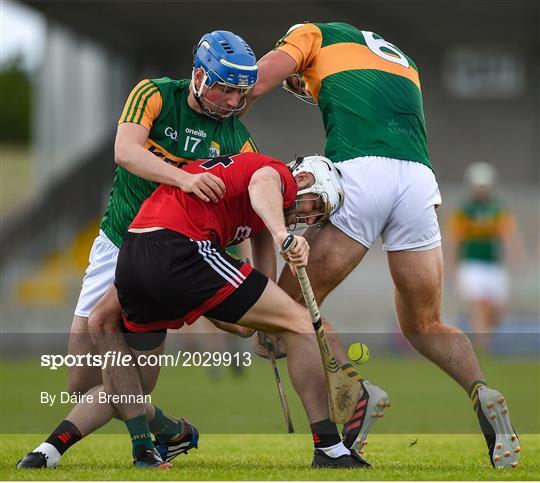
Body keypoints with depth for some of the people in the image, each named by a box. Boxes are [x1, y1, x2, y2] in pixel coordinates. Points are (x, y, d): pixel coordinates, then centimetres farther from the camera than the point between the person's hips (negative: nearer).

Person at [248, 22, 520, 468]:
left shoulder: (313, 34, 22)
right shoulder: (403, 60, 38)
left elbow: (257, 83, 6)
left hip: (360, 174, -5)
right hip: (420, 177, 5)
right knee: (424, 325, 18)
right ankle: (483, 393, -10)